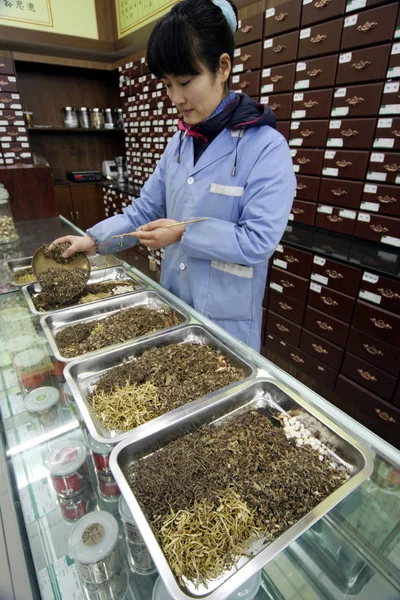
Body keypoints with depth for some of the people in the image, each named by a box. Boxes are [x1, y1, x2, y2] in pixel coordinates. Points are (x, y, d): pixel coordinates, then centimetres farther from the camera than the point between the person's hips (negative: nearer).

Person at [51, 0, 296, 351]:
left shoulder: (266, 147, -17)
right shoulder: (180, 142, 3)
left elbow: (259, 241, -22)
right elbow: (145, 210, 7)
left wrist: (184, 233, -21)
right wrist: (94, 239, -3)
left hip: (227, 312, -6)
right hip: (174, 298, 7)